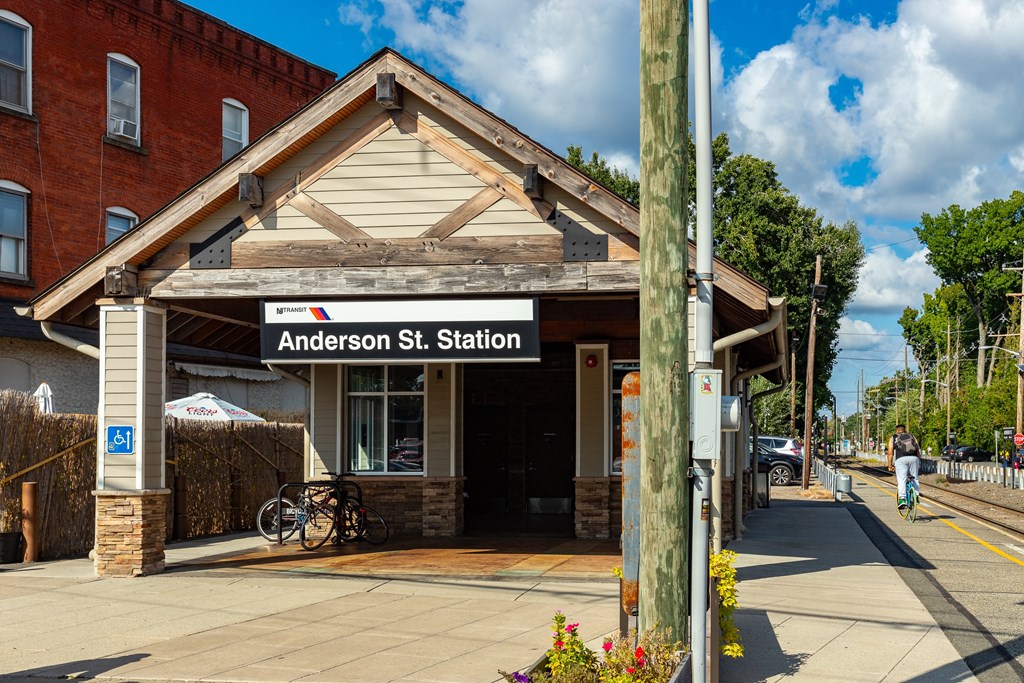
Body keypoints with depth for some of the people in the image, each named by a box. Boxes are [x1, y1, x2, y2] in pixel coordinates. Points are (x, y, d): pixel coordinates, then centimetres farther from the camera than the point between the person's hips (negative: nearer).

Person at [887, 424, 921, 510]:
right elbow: (918, 450, 18)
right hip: (914, 458, 2)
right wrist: (919, 460, 27)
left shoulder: (893, 438, 21)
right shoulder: (912, 436, 26)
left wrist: (890, 466, 16)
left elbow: (890, 453, 13)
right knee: (914, 479, 14)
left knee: (901, 480, -6)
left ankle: (902, 499, -18)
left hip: (901, 459, -2)